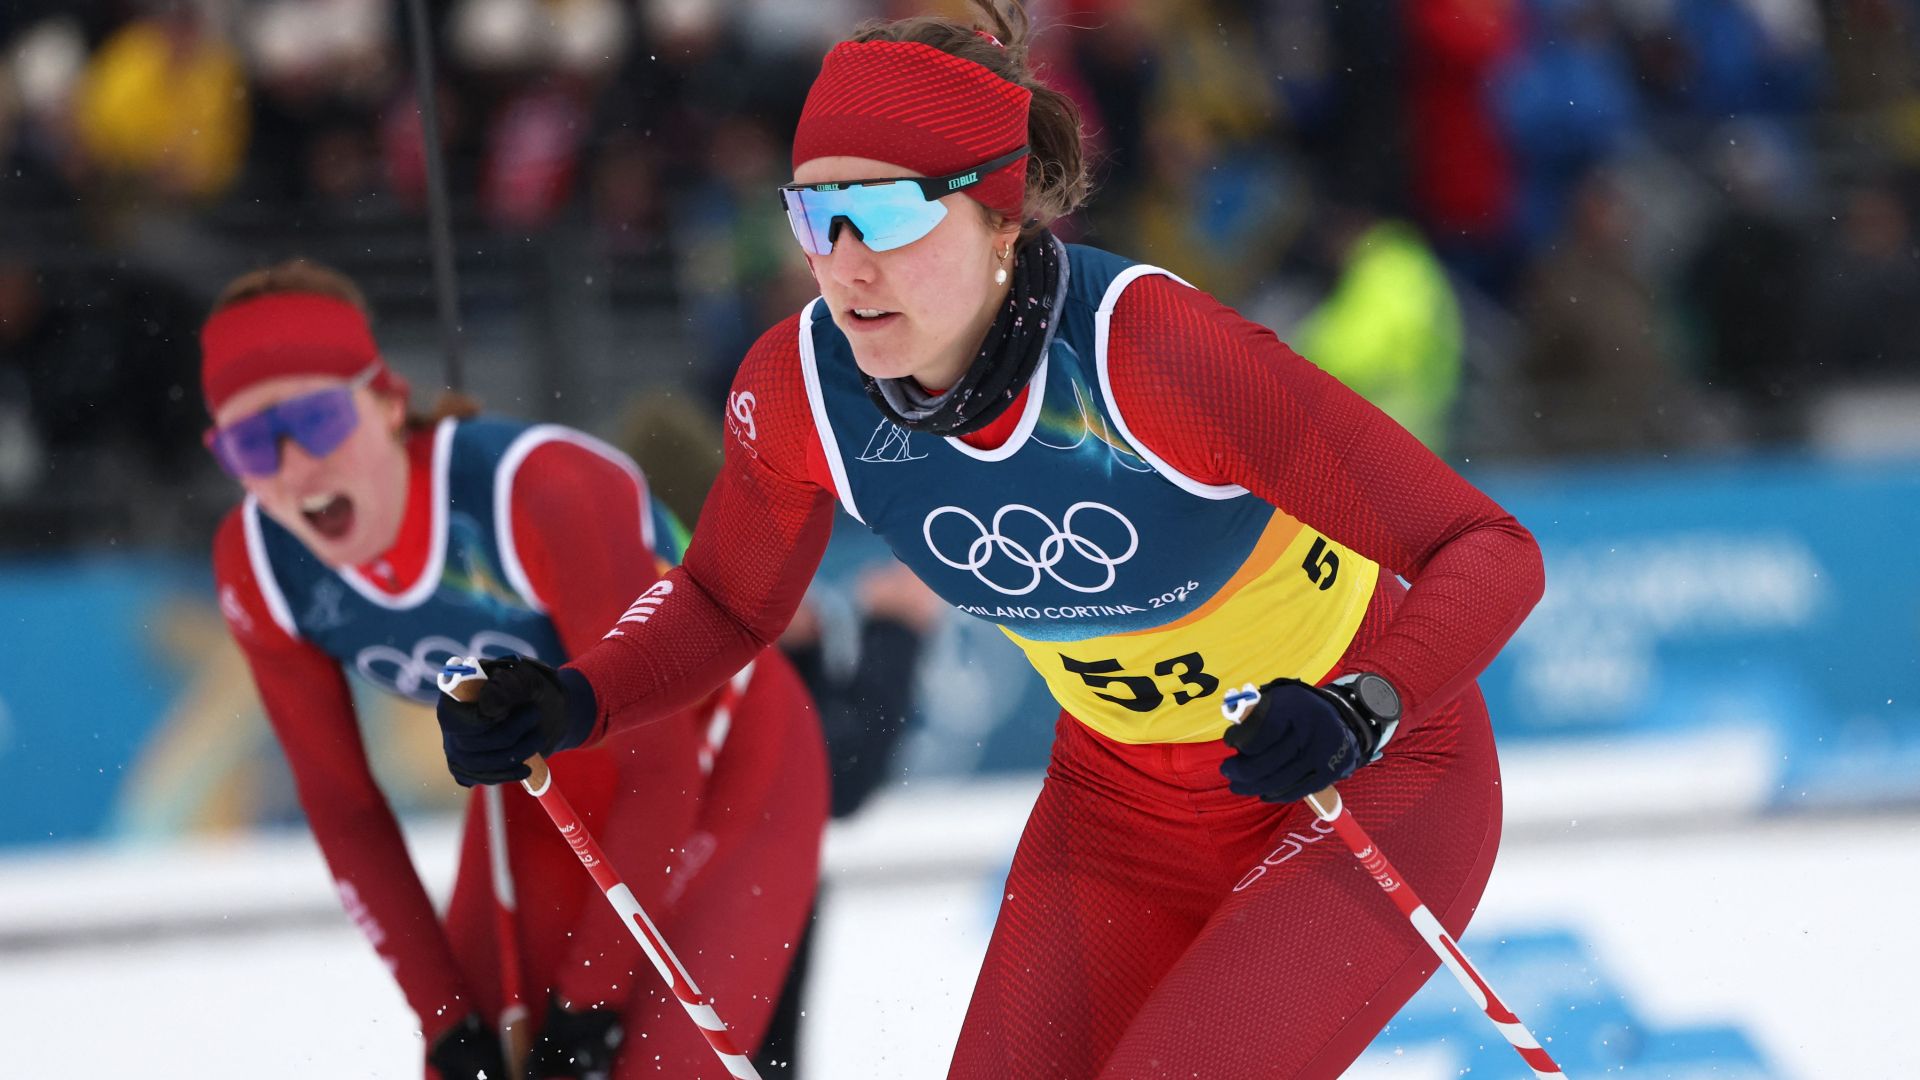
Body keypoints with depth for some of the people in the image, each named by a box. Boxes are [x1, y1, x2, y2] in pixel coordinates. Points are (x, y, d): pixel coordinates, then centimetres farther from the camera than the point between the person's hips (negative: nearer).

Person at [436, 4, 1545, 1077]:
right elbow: (725, 605, 5)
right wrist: (566, 708, -13)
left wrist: (1361, 710, -45)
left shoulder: (1145, 349, -33)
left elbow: (1492, 551, -28)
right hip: (1121, 801, 6)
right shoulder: (802, 389, -17)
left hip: (1377, 782, -5)